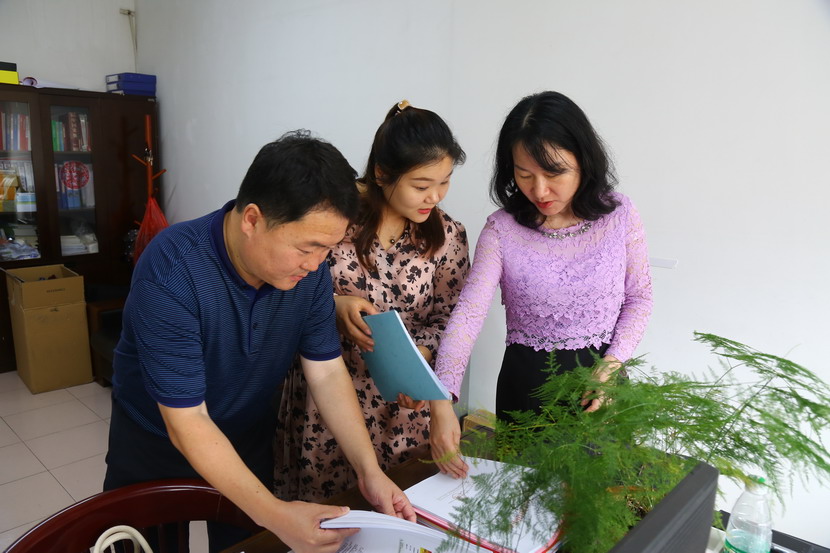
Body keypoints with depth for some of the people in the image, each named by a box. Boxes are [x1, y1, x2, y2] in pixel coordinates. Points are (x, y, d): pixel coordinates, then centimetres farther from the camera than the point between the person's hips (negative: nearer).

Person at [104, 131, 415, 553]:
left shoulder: (309, 269, -19)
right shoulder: (170, 274, -35)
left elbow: (327, 373, -13)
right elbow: (187, 422, -32)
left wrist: (369, 470, -24)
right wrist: (273, 514, -39)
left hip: (251, 438, 4)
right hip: (159, 441, -3)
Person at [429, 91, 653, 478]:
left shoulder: (619, 215, -8)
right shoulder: (502, 230, -13)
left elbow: (638, 298, 2)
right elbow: (468, 313, -21)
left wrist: (611, 365, -12)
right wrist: (442, 402, -33)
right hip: (526, 385, 0)